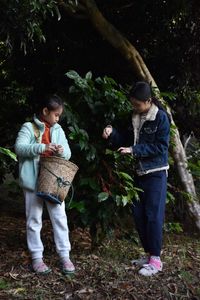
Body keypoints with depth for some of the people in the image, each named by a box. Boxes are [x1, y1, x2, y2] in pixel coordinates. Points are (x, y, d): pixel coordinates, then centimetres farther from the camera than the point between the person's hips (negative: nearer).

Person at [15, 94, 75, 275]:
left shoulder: (58, 130, 11)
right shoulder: (29, 127, -3)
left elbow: (68, 154, 8)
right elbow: (19, 148, -17)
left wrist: (62, 151, -16)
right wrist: (42, 147, -28)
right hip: (33, 181, -4)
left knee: (60, 218, 5)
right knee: (34, 220, 6)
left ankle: (65, 256, 14)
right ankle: (37, 258, 16)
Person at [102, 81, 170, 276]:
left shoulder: (161, 117, -11)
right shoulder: (135, 117, 8)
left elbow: (161, 147, -16)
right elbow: (126, 140, 13)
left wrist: (134, 150, -19)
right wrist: (112, 133, -5)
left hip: (156, 174, -7)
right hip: (139, 172, 7)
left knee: (153, 215, -5)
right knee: (139, 214, 9)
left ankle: (155, 260, 5)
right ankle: (148, 254, 22)